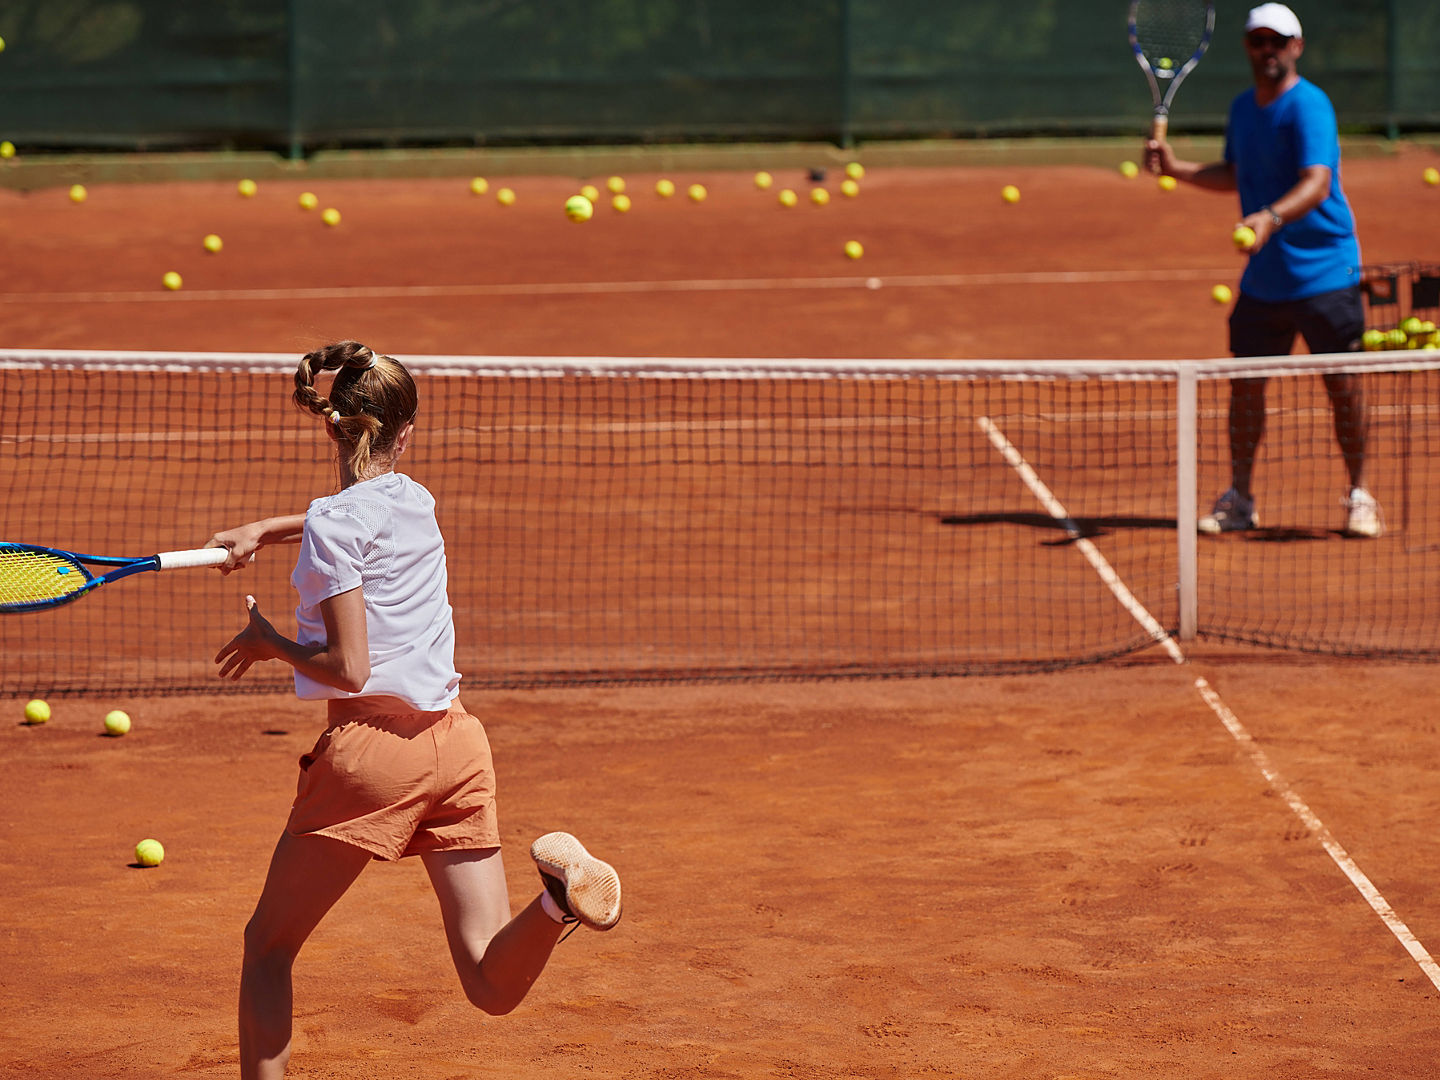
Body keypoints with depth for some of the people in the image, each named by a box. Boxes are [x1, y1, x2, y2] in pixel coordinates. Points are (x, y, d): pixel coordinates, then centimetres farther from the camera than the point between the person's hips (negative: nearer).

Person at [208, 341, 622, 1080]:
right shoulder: (416, 503, 13)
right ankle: (559, 887, -30)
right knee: (494, 987, -2)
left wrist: (269, 643, 3)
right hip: (456, 743, 6)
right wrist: (264, 531, 26)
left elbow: (348, 667, -13)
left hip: (371, 746, -6)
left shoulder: (335, 522, -9)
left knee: (268, 944, 14)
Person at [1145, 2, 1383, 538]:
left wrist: (1271, 217, -45)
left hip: (1324, 271, -7)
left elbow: (1317, 182, -29)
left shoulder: (1309, 106, -15)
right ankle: (1238, 499, 15)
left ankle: (1358, 495, 9)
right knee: (1245, 382, 5)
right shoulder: (1242, 108, 9)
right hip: (1263, 278, 7)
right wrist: (1176, 167, 13)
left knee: (1344, 386, -4)